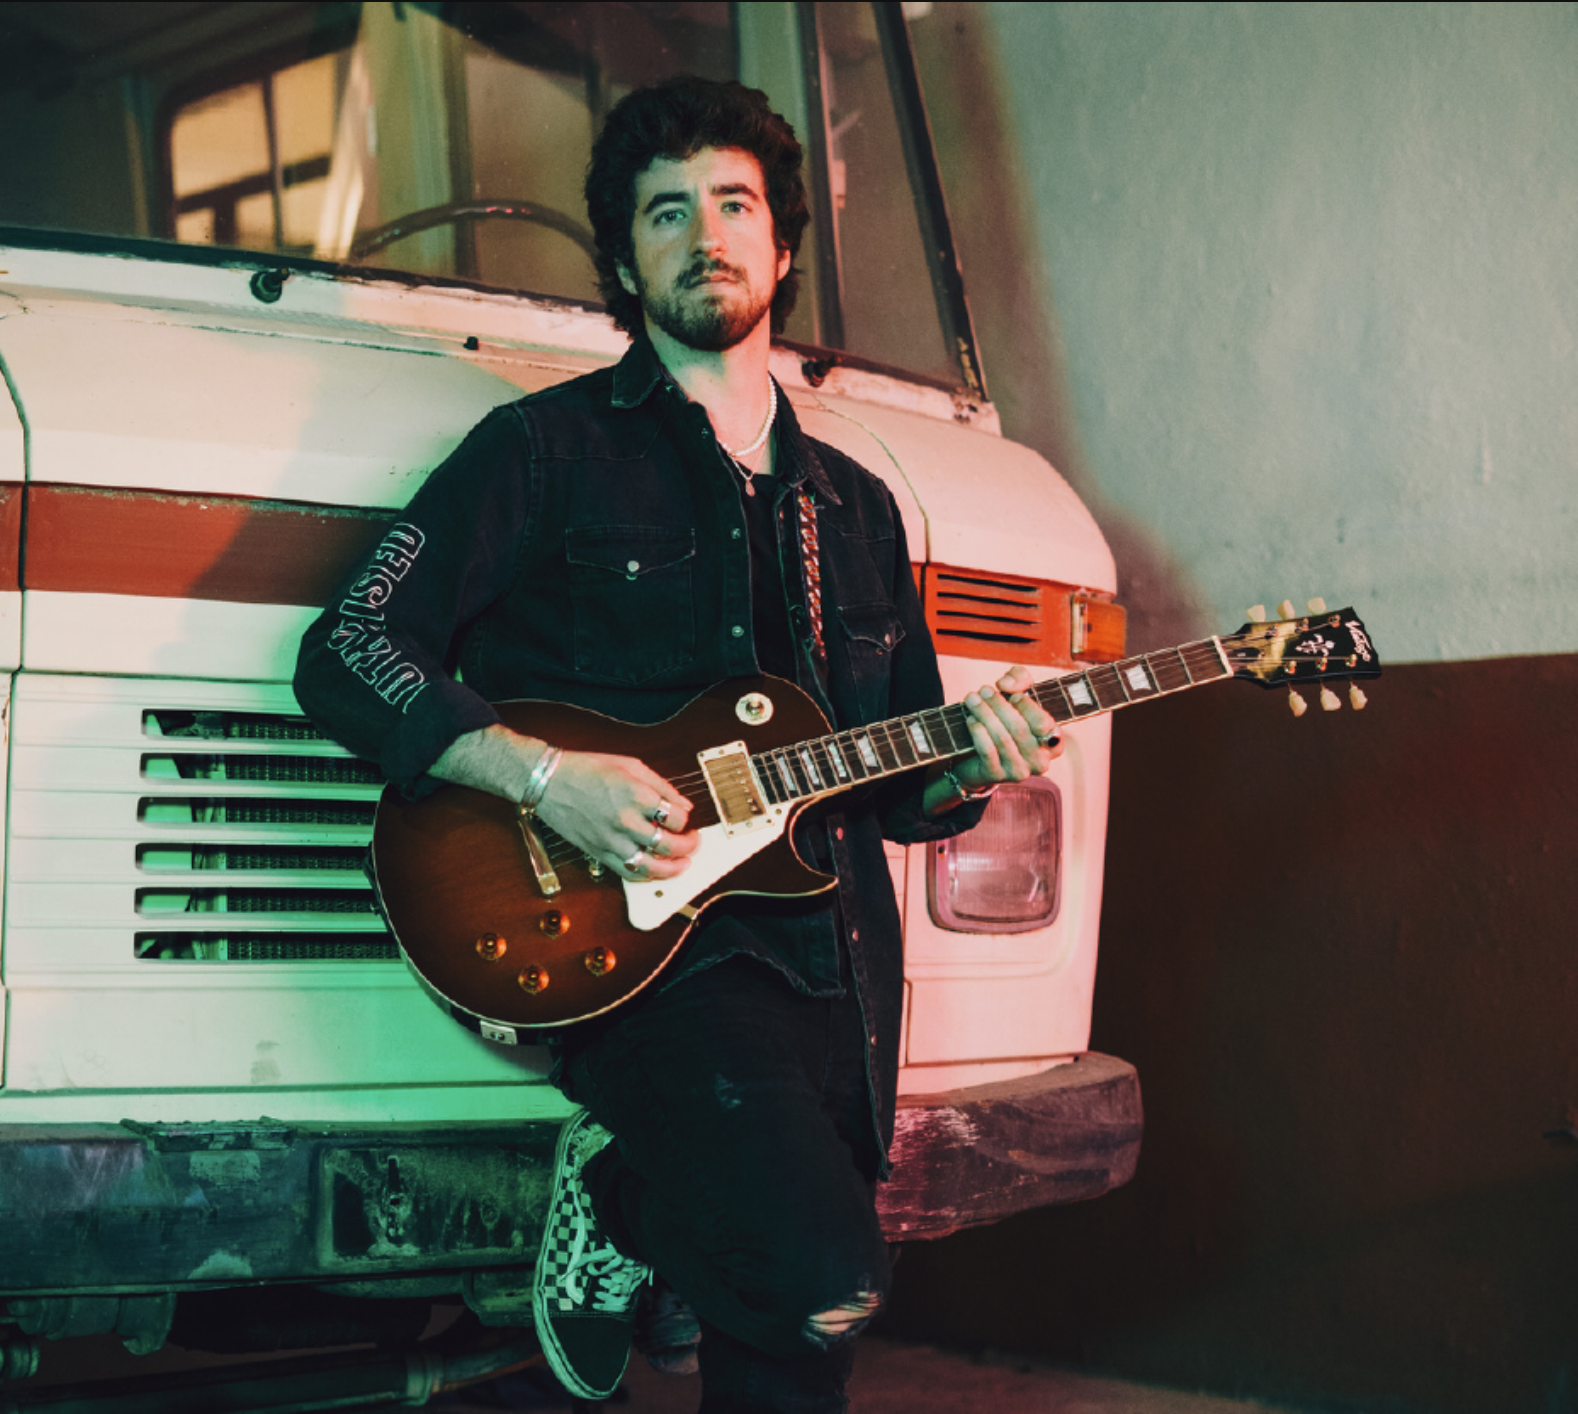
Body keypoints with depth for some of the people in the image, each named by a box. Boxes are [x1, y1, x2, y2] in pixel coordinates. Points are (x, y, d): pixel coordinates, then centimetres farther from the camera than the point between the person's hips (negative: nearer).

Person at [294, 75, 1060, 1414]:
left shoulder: (854, 503, 19)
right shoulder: (550, 448, 2)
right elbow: (348, 654, -5)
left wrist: (970, 765, -1)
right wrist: (544, 774, -17)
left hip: (834, 950, 5)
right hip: (650, 942, -5)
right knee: (821, 1276, -22)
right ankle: (615, 1198, 3)